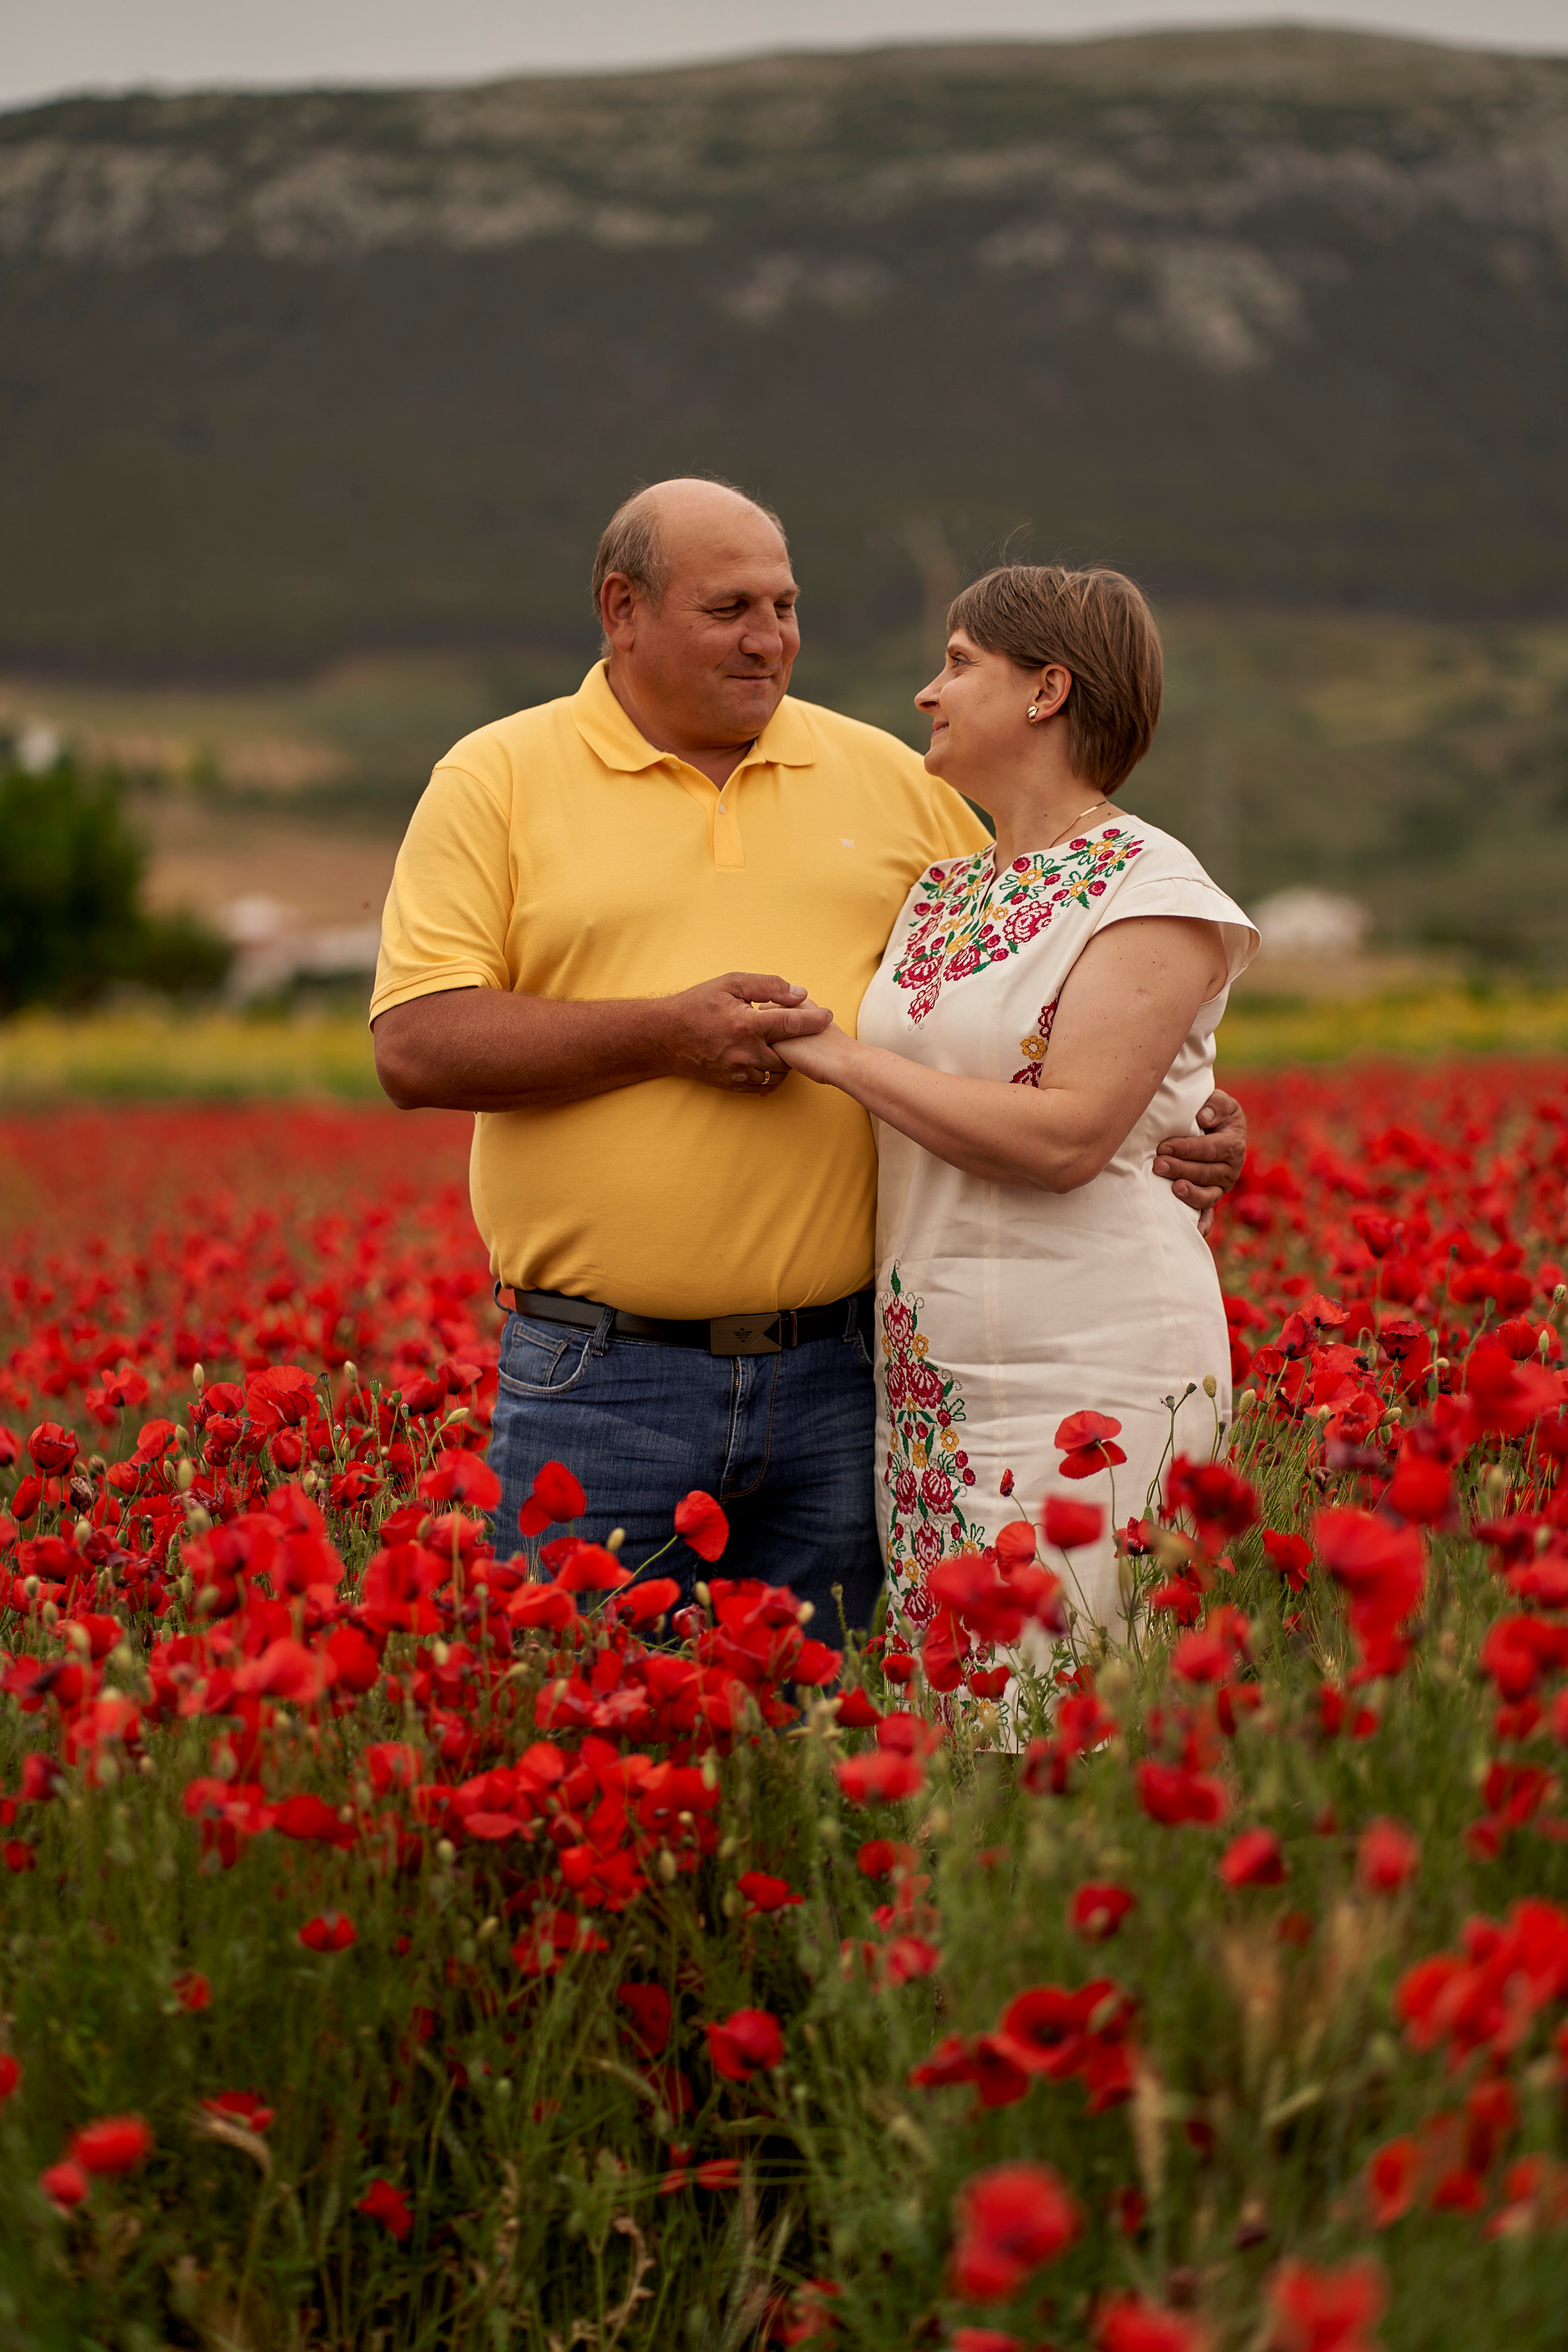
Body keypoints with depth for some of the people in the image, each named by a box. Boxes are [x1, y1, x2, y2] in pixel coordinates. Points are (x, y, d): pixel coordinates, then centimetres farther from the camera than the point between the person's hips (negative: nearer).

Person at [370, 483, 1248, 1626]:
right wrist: (666, 1033, -15)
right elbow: (417, 1046, -8)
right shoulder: (495, 781, 1)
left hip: (839, 1379, 3)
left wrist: (1179, 1110, 3)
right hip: (599, 1386, -3)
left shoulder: (887, 777, 11)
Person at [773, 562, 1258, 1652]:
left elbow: (1068, 1135, -18)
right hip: (929, 1384, 7)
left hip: (1092, 1381, -7)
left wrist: (842, 1054, -13)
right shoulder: (938, 893, 15)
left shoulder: (1151, 889, -6)